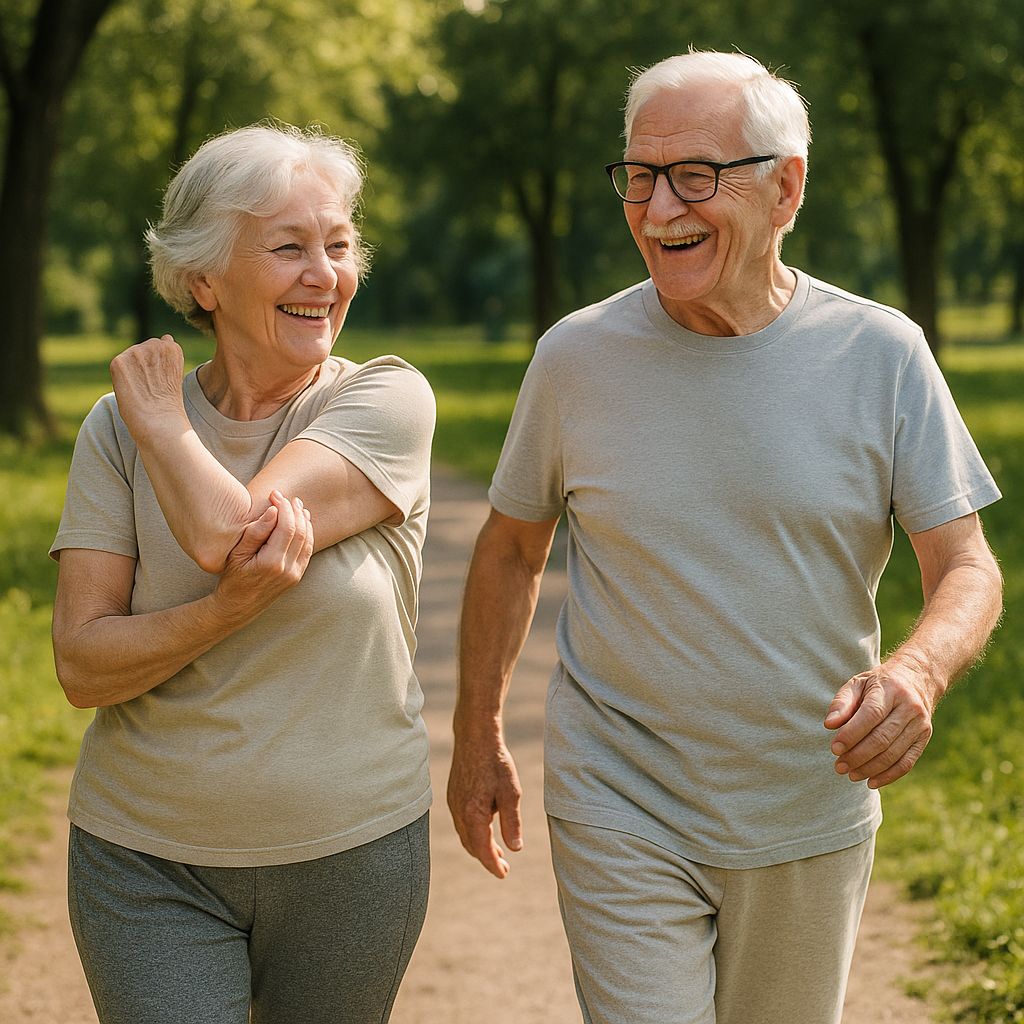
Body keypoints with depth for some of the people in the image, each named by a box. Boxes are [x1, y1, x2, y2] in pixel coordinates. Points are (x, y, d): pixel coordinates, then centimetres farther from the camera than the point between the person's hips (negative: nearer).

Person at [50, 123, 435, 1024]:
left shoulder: (387, 400, -9)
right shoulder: (119, 428, -2)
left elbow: (225, 532, -23)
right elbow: (81, 665, -9)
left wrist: (156, 410, -7)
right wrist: (232, 607, -25)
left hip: (351, 849, 0)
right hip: (149, 860, 1)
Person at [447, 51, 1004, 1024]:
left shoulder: (882, 354, -8)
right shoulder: (576, 356, -7)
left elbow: (967, 568, -7)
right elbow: (510, 549, 7)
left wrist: (917, 672, -29)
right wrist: (477, 741, 10)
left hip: (812, 820, 1)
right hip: (619, 814, -1)